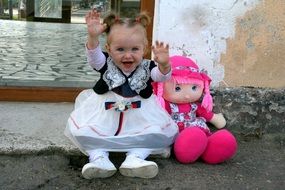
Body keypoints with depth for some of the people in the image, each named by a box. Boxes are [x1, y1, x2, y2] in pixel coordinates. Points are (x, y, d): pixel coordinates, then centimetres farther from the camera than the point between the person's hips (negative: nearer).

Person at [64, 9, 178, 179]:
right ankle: (99, 157, -18)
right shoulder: (106, 65, -7)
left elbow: (162, 76, -24)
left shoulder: (147, 68, -7)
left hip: (138, 118, 0)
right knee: (80, 127, -18)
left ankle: (135, 157, -21)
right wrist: (93, 37, -47)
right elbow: (94, 56, -26)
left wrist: (164, 65, -49)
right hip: (104, 116, 0)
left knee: (159, 130, -20)